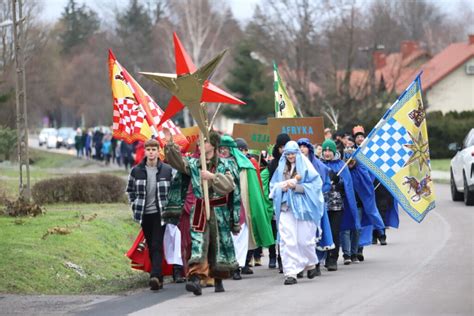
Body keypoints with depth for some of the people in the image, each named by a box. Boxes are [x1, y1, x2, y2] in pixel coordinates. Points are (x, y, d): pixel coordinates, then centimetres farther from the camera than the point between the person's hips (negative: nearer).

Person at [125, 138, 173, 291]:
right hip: (144, 214, 3)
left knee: (157, 246, -14)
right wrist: (134, 205, 8)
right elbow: (130, 190, 17)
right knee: (151, 248, 9)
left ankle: (155, 276, -25)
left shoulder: (167, 170, -4)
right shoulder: (137, 171, 2)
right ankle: (159, 278, 17)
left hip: (160, 213, -3)